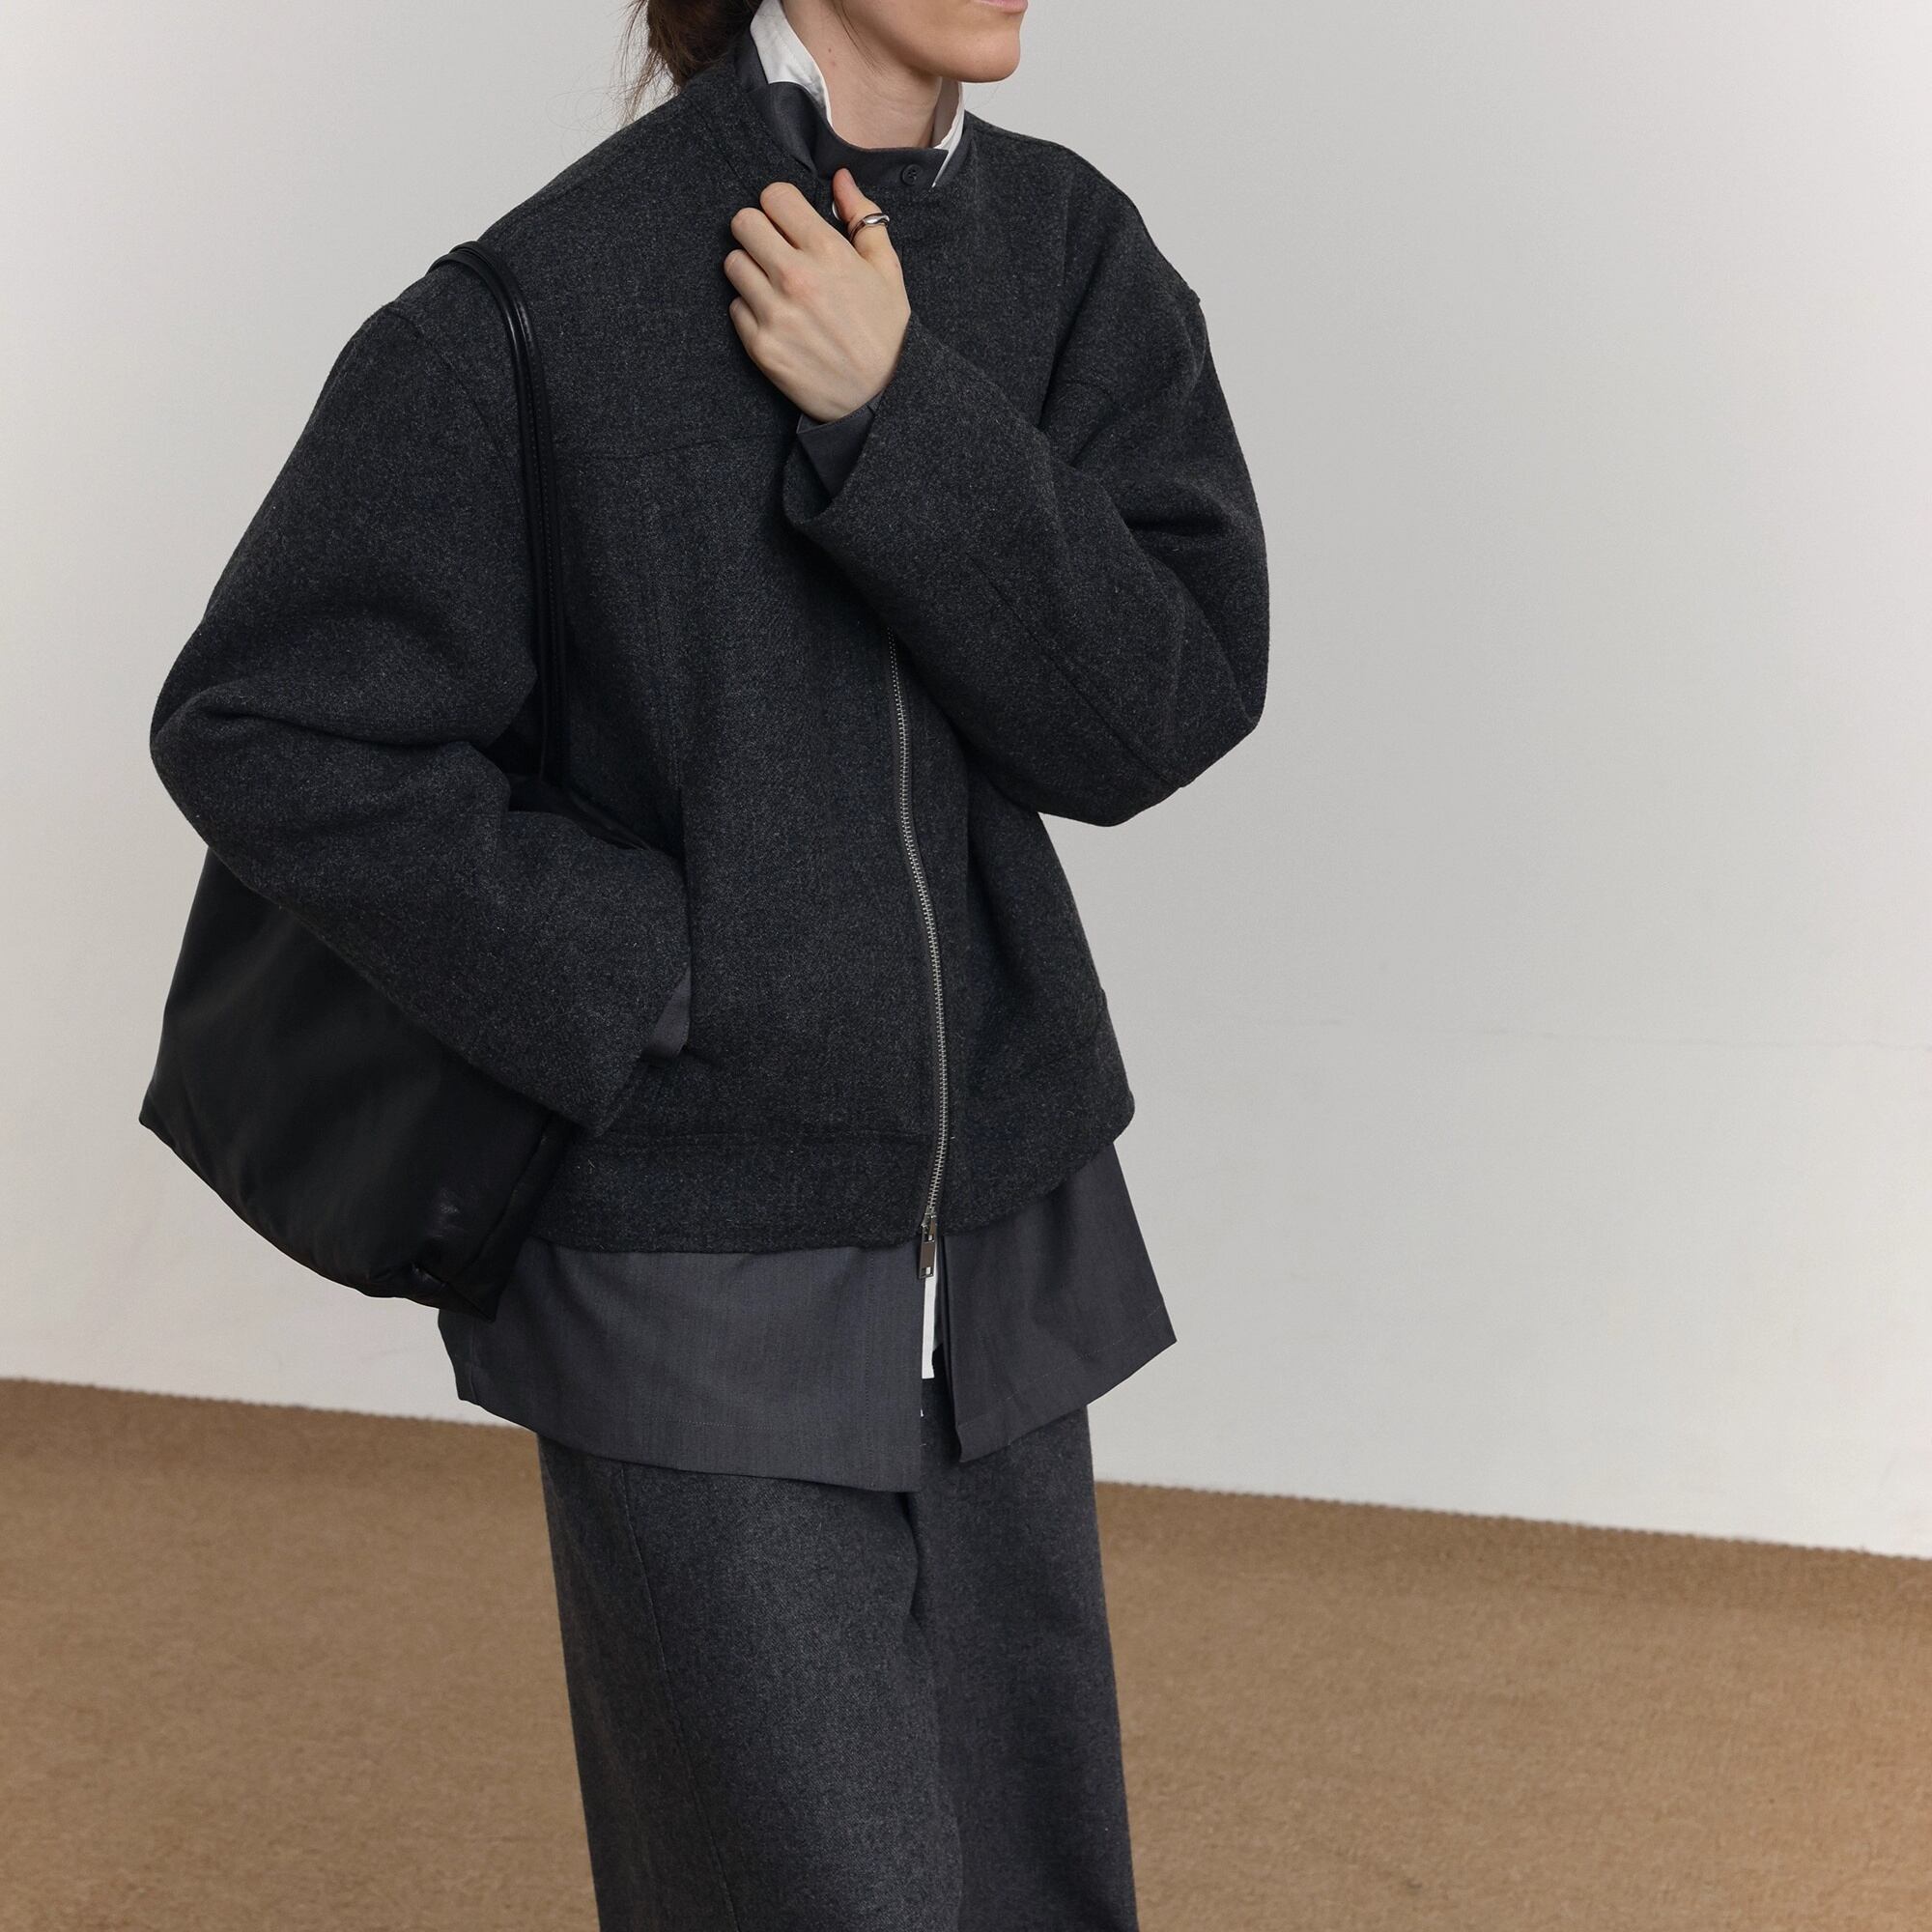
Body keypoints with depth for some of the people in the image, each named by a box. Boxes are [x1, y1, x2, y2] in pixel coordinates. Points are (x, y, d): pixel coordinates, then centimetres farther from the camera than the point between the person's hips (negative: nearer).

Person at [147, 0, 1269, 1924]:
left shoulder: (1073, 251, -1)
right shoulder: (554, 298, -18)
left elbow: (1157, 713, -12)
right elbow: (260, 733, -15)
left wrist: (893, 411, -23)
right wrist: (640, 976, -16)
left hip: (987, 1252, 6)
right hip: (697, 1281, -6)